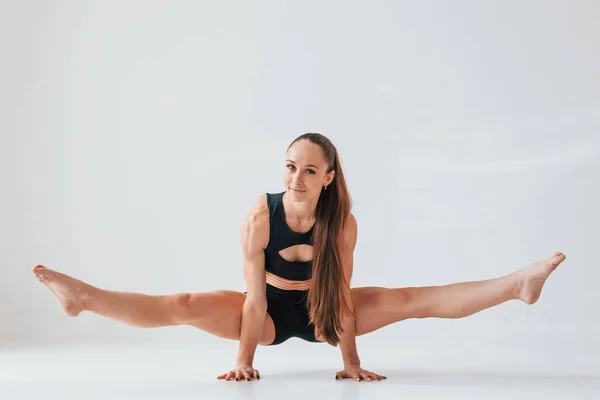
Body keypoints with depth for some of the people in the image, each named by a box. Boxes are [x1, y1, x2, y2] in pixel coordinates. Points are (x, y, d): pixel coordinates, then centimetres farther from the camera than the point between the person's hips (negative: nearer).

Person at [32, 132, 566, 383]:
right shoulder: (261, 214, -24)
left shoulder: (343, 222, -21)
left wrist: (350, 360, -18)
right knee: (185, 307, -22)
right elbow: (254, 294, -24)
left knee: (409, 300, -13)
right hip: (269, 313, 0)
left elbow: (342, 292, -19)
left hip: (319, 311, 1)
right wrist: (245, 359, -21)